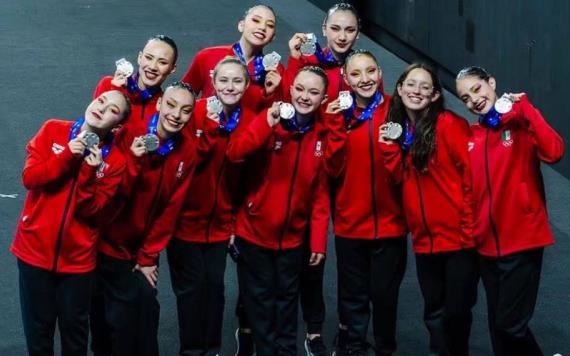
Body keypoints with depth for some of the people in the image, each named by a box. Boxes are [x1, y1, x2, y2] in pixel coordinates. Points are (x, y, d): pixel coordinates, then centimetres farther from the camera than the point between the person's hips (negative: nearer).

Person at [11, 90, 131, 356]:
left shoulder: (115, 159, -7)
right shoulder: (53, 130, -4)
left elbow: (91, 209, -12)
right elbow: (29, 178, -11)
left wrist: (89, 172, -27)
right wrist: (67, 156, -22)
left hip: (77, 256, 0)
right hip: (35, 248, 0)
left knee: (74, 327, 11)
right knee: (38, 326, 11)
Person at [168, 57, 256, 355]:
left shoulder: (250, 120, -2)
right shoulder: (196, 112, -12)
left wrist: (238, 220, 1)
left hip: (221, 221, 3)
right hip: (186, 218, -3)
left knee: (214, 283, 9)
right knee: (190, 285, 4)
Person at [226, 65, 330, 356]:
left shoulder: (322, 136, -1)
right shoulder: (269, 121, -11)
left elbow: (320, 193, 1)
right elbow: (233, 154, -27)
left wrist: (319, 240, -2)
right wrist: (267, 124, -38)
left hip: (292, 236, 3)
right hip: (254, 232, -3)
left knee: (287, 299, 15)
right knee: (260, 300, 6)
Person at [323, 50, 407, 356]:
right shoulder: (339, 113, 2)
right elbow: (333, 168, -7)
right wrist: (335, 127, -16)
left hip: (389, 221, -1)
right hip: (350, 222, 1)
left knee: (384, 293, 7)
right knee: (352, 294, 11)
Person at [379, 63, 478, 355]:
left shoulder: (449, 124, -11)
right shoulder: (397, 127, 8)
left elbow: (472, 174, -13)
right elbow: (399, 178, 3)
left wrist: (472, 224, -15)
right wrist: (390, 147, -11)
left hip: (459, 234, -5)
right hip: (425, 238, 6)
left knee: (457, 310, 3)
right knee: (434, 311, 14)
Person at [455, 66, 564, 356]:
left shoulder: (520, 123, -6)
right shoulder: (470, 136, 8)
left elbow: (553, 152, -25)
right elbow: (469, 189, 12)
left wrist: (524, 108, -22)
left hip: (522, 241, -6)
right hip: (487, 244, 6)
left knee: (510, 325, -8)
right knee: (497, 326, 13)